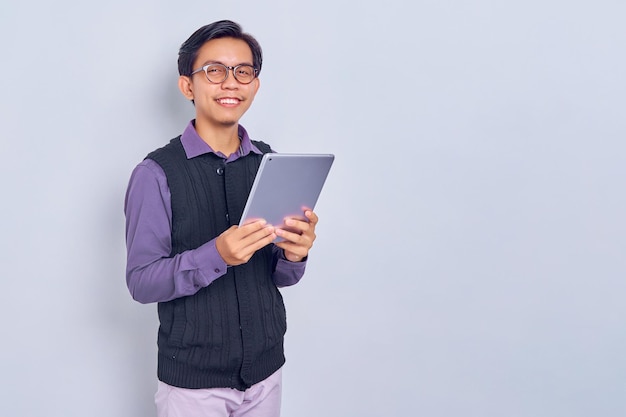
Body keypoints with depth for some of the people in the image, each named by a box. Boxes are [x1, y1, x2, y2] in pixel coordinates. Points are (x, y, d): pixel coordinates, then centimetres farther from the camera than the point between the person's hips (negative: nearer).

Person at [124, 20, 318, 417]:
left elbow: (281, 276, 5)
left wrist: (293, 255, -17)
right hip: (192, 379, -4)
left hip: (266, 369, 4)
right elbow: (141, 282, -14)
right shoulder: (156, 174, -12)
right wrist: (216, 255, -28)